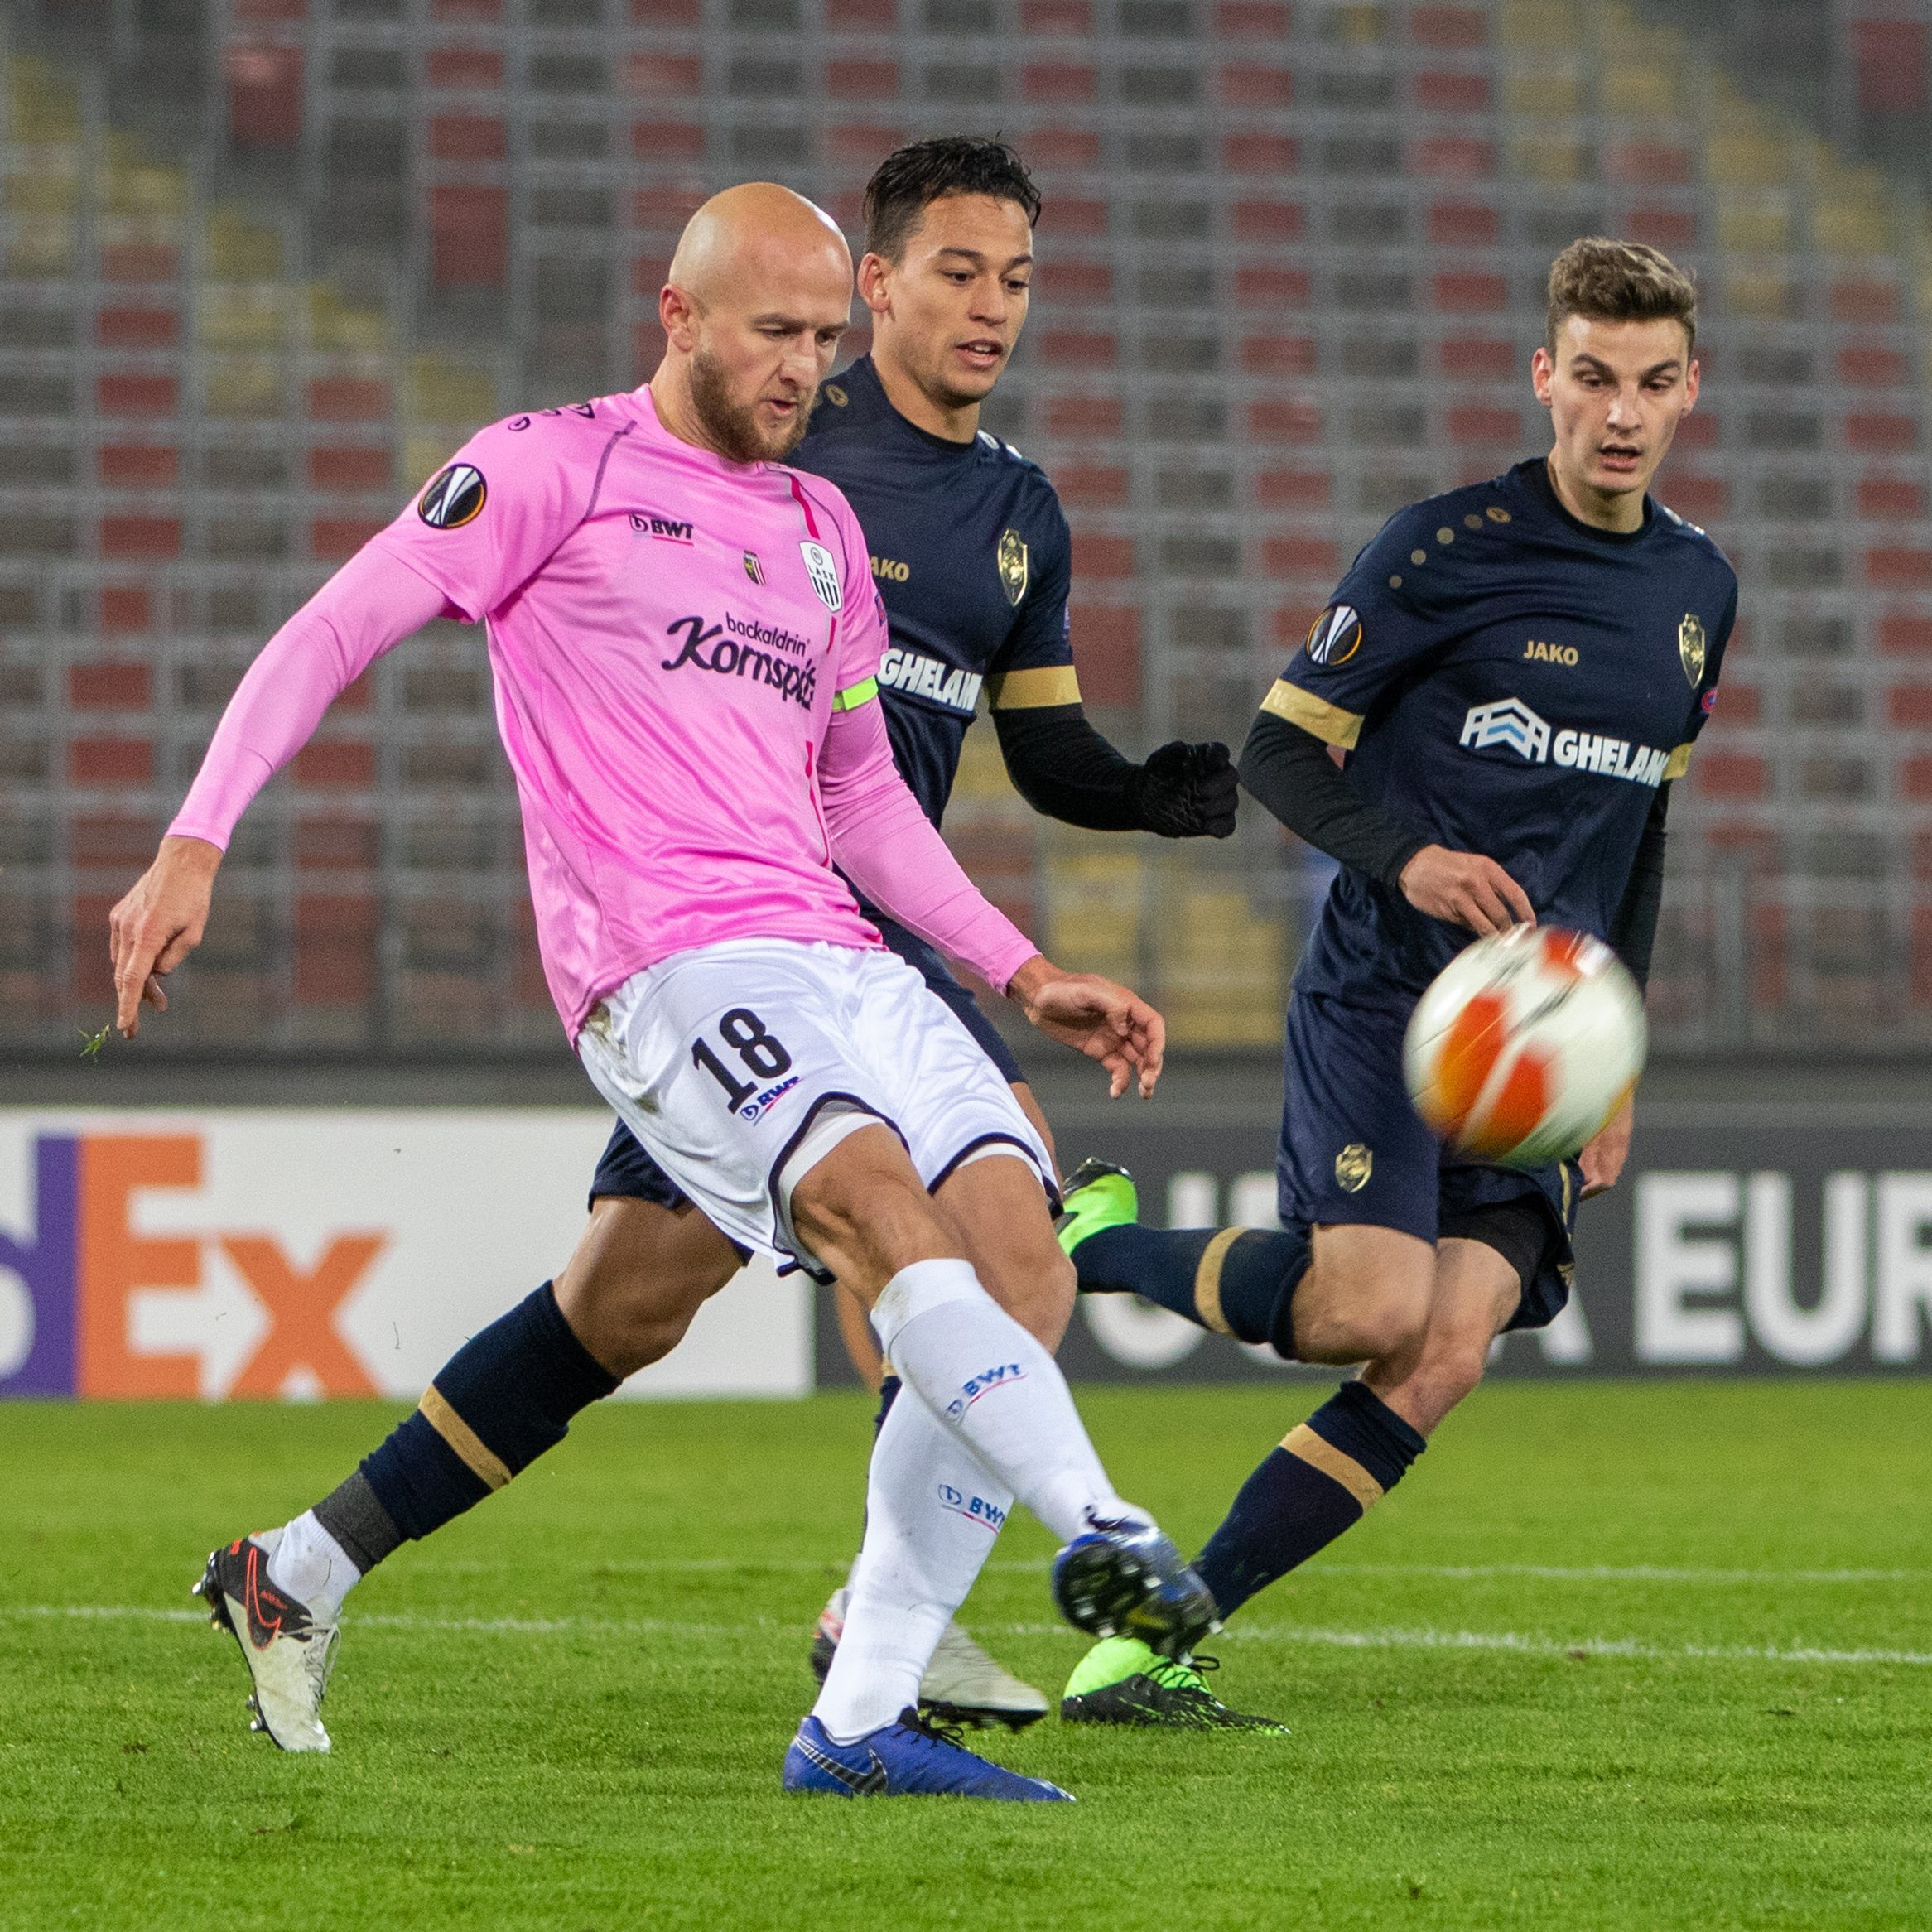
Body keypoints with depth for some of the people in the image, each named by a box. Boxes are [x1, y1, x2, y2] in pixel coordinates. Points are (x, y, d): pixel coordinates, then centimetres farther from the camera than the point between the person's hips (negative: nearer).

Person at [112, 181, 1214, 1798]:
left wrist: (1028, 972, 27)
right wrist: (195, 844, -11)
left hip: (838, 958, 7)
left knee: (1022, 1263, -12)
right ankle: (1101, 1531, -39)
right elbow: (331, 634, 1)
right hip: (664, 964, -7)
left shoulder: (821, 529, 25)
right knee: (882, 1208, -31)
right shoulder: (559, 467, 6)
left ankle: (862, 1718, -14)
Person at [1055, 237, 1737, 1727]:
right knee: (1370, 1305, -25)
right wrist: (1407, 858, -21)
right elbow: (1285, 748, -2)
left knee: (1449, 1354, -13)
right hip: (1384, 992, -5)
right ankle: (1090, 1239, 2)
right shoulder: (1449, 545, -5)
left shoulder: (1698, 586, 14)